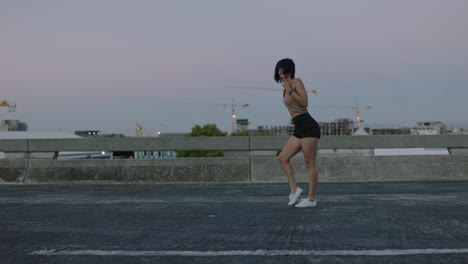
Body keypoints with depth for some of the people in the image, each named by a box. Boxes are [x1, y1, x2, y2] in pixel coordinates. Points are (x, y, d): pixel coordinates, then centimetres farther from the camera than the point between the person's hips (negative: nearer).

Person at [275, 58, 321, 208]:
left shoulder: (296, 82, -4)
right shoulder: (285, 87, 19)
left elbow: (304, 102, -16)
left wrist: (290, 90, -15)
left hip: (308, 126, -9)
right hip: (299, 129, 9)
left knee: (310, 163, -5)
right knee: (283, 158, 4)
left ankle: (311, 199, 0)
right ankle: (294, 189, 7)